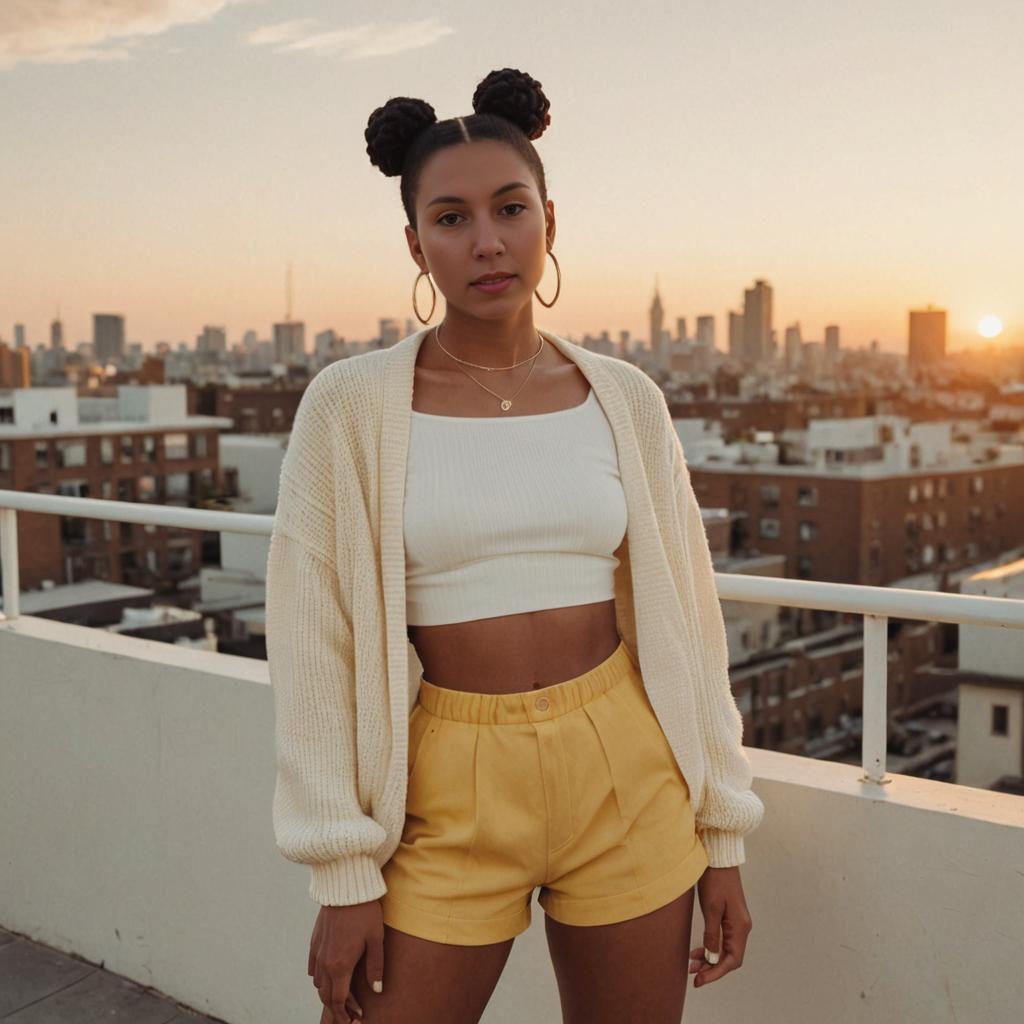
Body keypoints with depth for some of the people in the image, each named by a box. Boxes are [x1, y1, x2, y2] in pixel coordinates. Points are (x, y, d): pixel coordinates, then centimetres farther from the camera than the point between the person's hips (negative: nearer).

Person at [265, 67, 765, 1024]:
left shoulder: (625, 400, 1)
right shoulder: (350, 405, -6)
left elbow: (683, 620, 6)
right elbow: (315, 646, -6)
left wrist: (722, 836, 7)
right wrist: (345, 877, -6)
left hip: (626, 783, 2)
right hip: (452, 798, -2)